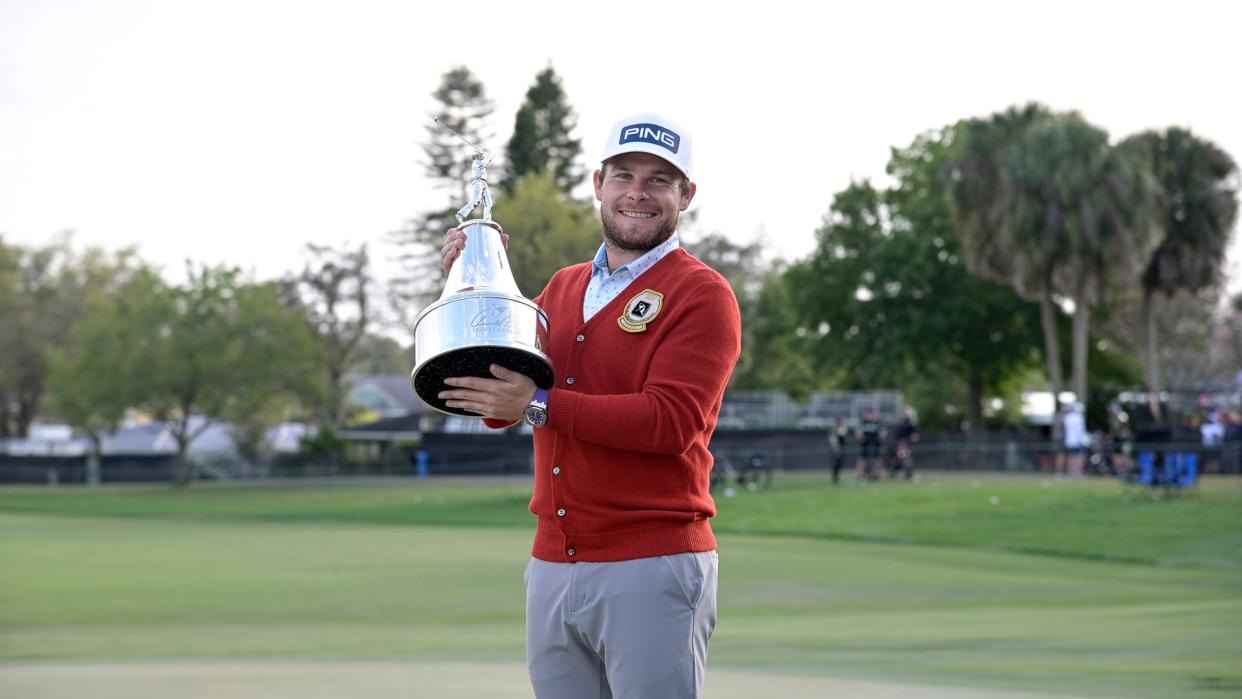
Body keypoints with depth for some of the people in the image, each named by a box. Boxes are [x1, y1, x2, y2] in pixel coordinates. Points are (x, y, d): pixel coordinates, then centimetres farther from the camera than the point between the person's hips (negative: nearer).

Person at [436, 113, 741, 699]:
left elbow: (673, 420, -18)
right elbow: (499, 406, 13)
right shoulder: (562, 288, 17)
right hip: (552, 567, 6)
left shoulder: (701, 295, -4)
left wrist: (541, 405, -22)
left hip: (653, 569, -6)